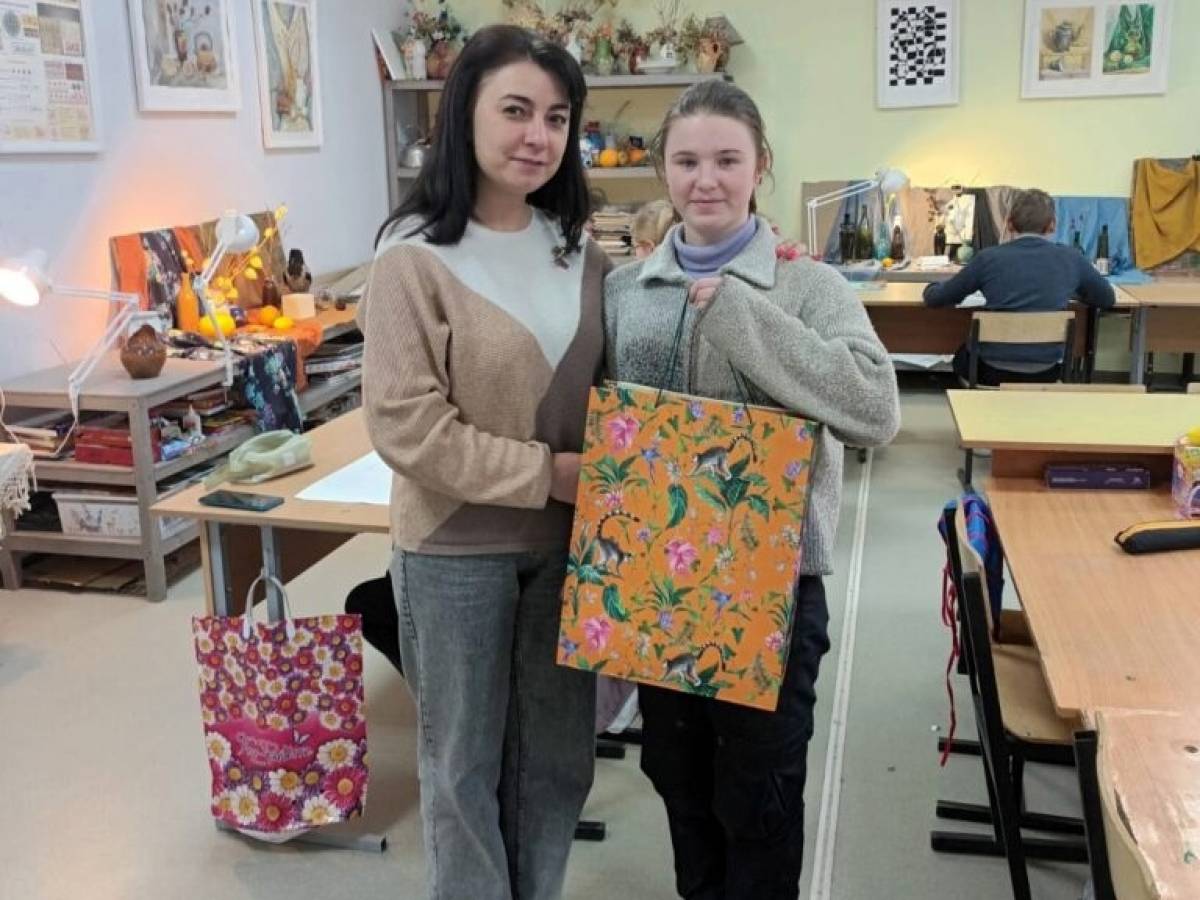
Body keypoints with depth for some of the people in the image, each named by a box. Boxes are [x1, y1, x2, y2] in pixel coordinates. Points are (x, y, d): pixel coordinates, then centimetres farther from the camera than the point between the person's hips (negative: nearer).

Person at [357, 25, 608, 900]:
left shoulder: (581, 251, 2)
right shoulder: (416, 258, -15)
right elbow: (408, 429, -19)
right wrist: (551, 472, -19)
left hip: (567, 539, 5)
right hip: (456, 549, -5)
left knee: (558, 752, 19)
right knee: (467, 760, 13)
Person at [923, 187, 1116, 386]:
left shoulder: (988, 258, -6)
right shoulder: (1071, 258, -2)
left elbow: (934, 298, 5)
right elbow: (1108, 299, 15)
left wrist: (934, 286, 29)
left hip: (993, 372, -1)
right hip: (1045, 374, 2)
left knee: (961, 356, 34)